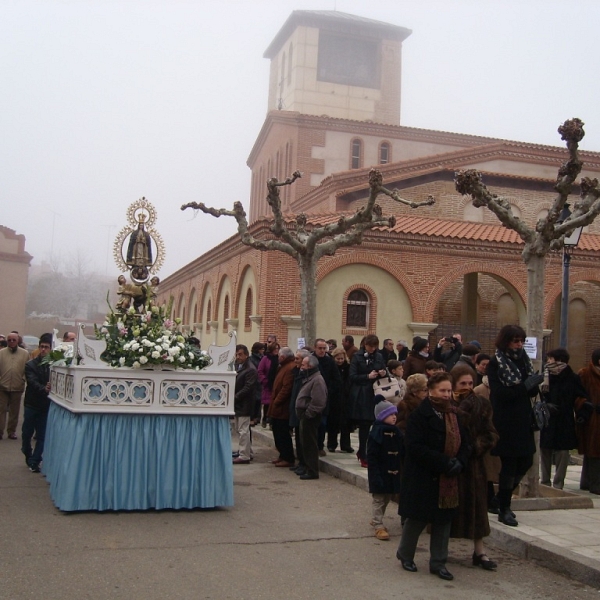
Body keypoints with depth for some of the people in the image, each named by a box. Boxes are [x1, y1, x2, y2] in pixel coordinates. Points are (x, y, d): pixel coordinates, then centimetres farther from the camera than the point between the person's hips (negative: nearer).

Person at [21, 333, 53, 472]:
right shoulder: (31, 365, -3)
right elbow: (33, 382, -17)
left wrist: (51, 388, -29)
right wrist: (44, 389, -36)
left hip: (46, 404, -1)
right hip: (32, 403, 1)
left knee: (42, 435, 2)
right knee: (27, 433, 13)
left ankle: (34, 461, 14)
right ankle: (28, 455, 38)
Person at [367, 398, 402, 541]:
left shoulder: (396, 432, 6)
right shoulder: (376, 433, -16)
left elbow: (401, 452, 12)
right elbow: (371, 456, -18)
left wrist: (398, 469, 6)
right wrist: (376, 474, -22)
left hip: (393, 473, 7)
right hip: (380, 472, -7)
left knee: (387, 498, 17)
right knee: (378, 499, 0)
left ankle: (376, 519, 34)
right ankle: (378, 526, 5)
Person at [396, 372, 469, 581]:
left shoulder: (453, 414, 7)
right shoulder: (421, 414, -14)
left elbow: (463, 443, 10)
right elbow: (414, 446, -21)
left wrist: (459, 462, -10)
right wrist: (444, 462, -23)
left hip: (448, 479, 6)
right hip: (423, 477, -6)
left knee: (444, 519, 10)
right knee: (418, 518, 5)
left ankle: (438, 562, 22)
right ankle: (405, 554, 27)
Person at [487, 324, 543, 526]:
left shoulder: (523, 360, 8)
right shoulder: (495, 363, -10)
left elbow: (531, 392, 10)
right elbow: (499, 393, -19)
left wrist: (534, 385, -12)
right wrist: (524, 386, -26)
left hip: (523, 420, 6)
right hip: (505, 422, -6)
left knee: (525, 462, 10)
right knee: (509, 464, -1)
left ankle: (503, 498, 30)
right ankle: (503, 510, 13)